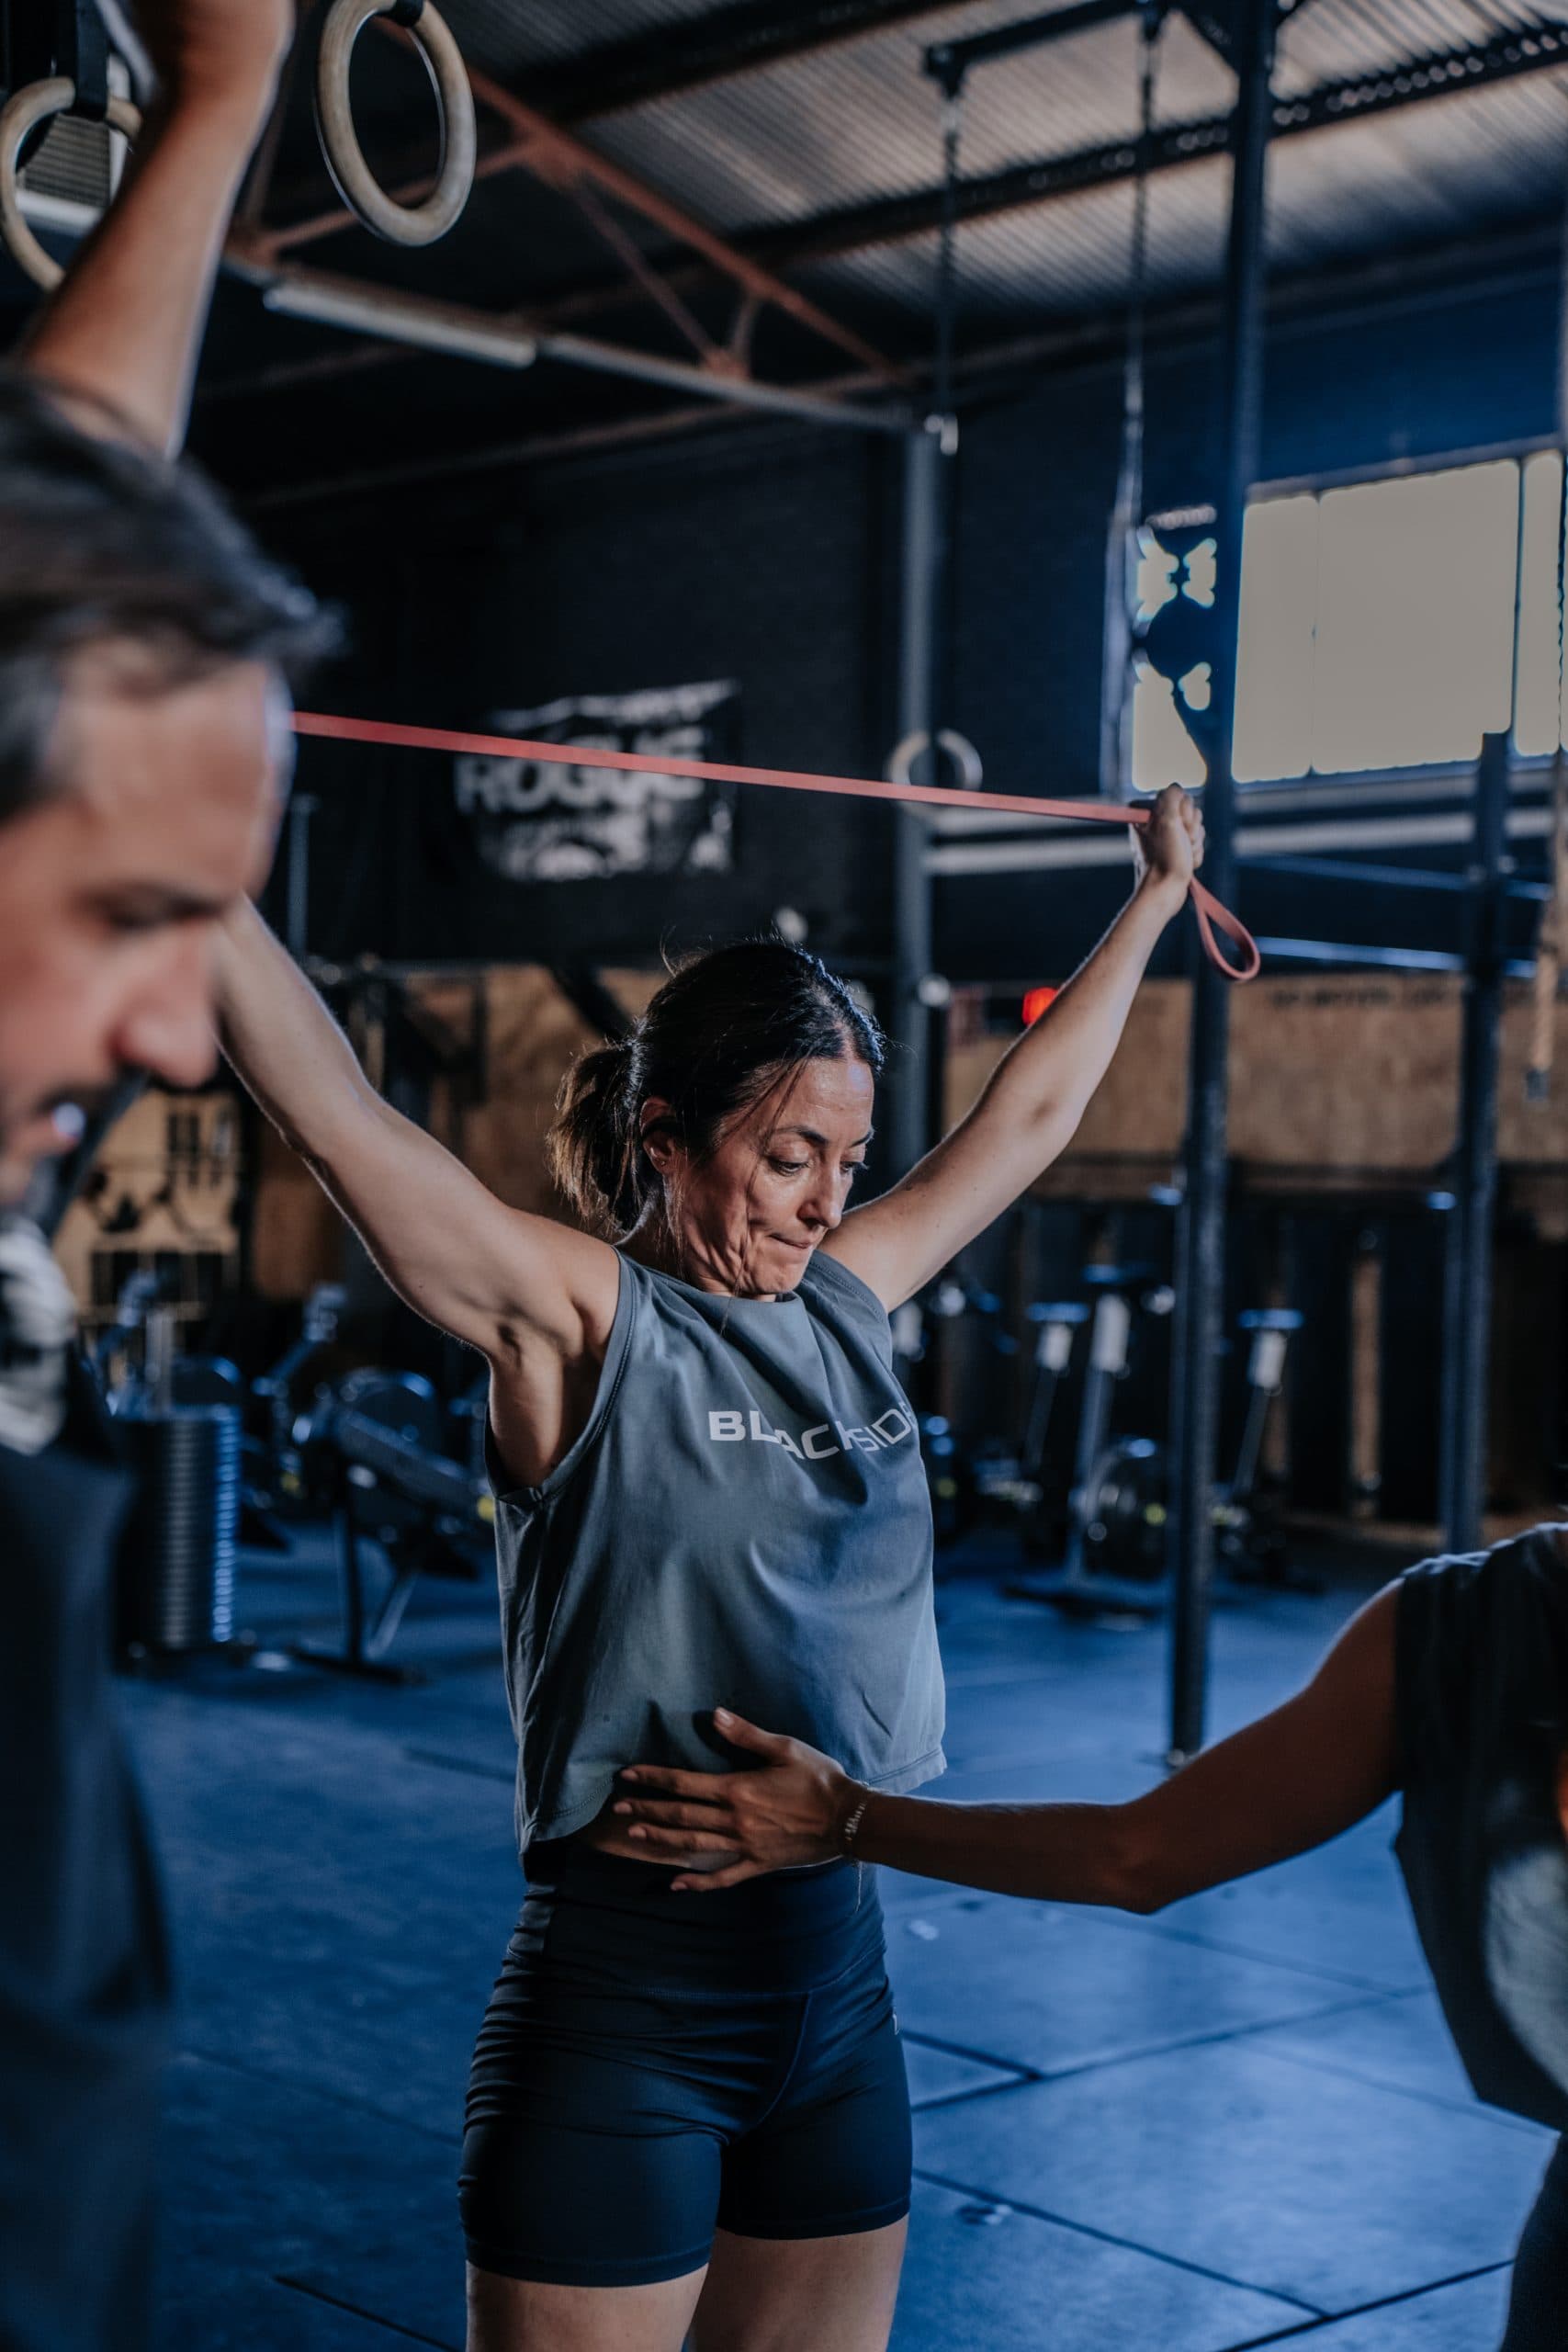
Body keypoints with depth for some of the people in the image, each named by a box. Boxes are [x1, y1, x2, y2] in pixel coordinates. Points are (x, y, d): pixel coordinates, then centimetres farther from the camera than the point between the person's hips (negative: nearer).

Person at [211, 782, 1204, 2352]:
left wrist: (1157, 894, 29)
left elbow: (1028, 1116, 20)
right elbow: (334, 1112, -21)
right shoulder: (578, 1321, -10)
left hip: (837, 1973, 7)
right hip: (626, 1996, -6)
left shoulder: (845, 1305, 7)